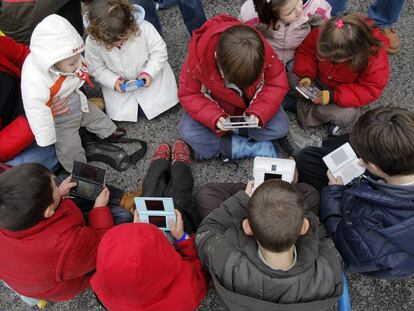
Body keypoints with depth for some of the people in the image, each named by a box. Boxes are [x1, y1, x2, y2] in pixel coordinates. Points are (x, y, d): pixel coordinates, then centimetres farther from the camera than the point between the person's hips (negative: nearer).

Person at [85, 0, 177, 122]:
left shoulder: (143, 27, -29)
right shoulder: (92, 42, -24)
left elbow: (159, 51, -16)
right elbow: (97, 69, -9)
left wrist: (150, 73, -26)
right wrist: (113, 81, -23)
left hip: (150, 75, 0)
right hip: (120, 83, 1)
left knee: (164, 101, -3)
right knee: (119, 114, -4)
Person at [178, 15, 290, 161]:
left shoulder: (263, 53, -31)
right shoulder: (198, 58, -33)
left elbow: (277, 84, -17)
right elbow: (188, 94, -21)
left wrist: (259, 112, -34)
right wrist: (214, 117, -36)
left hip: (251, 103, 1)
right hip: (215, 106, -1)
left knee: (280, 127, -19)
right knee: (187, 132, -24)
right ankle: (255, 147, -18)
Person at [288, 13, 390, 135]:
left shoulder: (375, 58, -36)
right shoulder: (321, 34, -30)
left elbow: (370, 90, -27)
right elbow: (306, 51, -11)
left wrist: (334, 96, -36)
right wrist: (306, 75, -29)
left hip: (344, 92, -3)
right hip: (318, 81, 4)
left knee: (344, 115, -31)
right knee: (292, 80, -16)